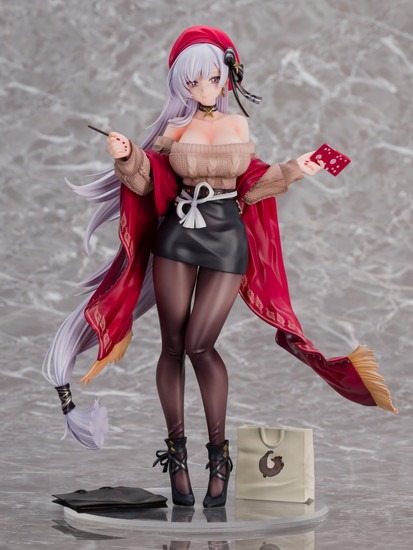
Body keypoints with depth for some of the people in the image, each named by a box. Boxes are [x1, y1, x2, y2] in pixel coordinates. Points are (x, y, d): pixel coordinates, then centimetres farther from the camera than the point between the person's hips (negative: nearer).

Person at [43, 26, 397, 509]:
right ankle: (176, 450, 12)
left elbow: (249, 187, 12)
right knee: (173, 345, 1)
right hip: (176, 236, 1)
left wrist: (292, 171, 1)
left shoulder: (239, 126, 9)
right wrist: (127, 157, -18)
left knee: (198, 345, -10)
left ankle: (218, 452, 4)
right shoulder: (174, 129, 6)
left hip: (227, 239, -1)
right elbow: (147, 182, 1)